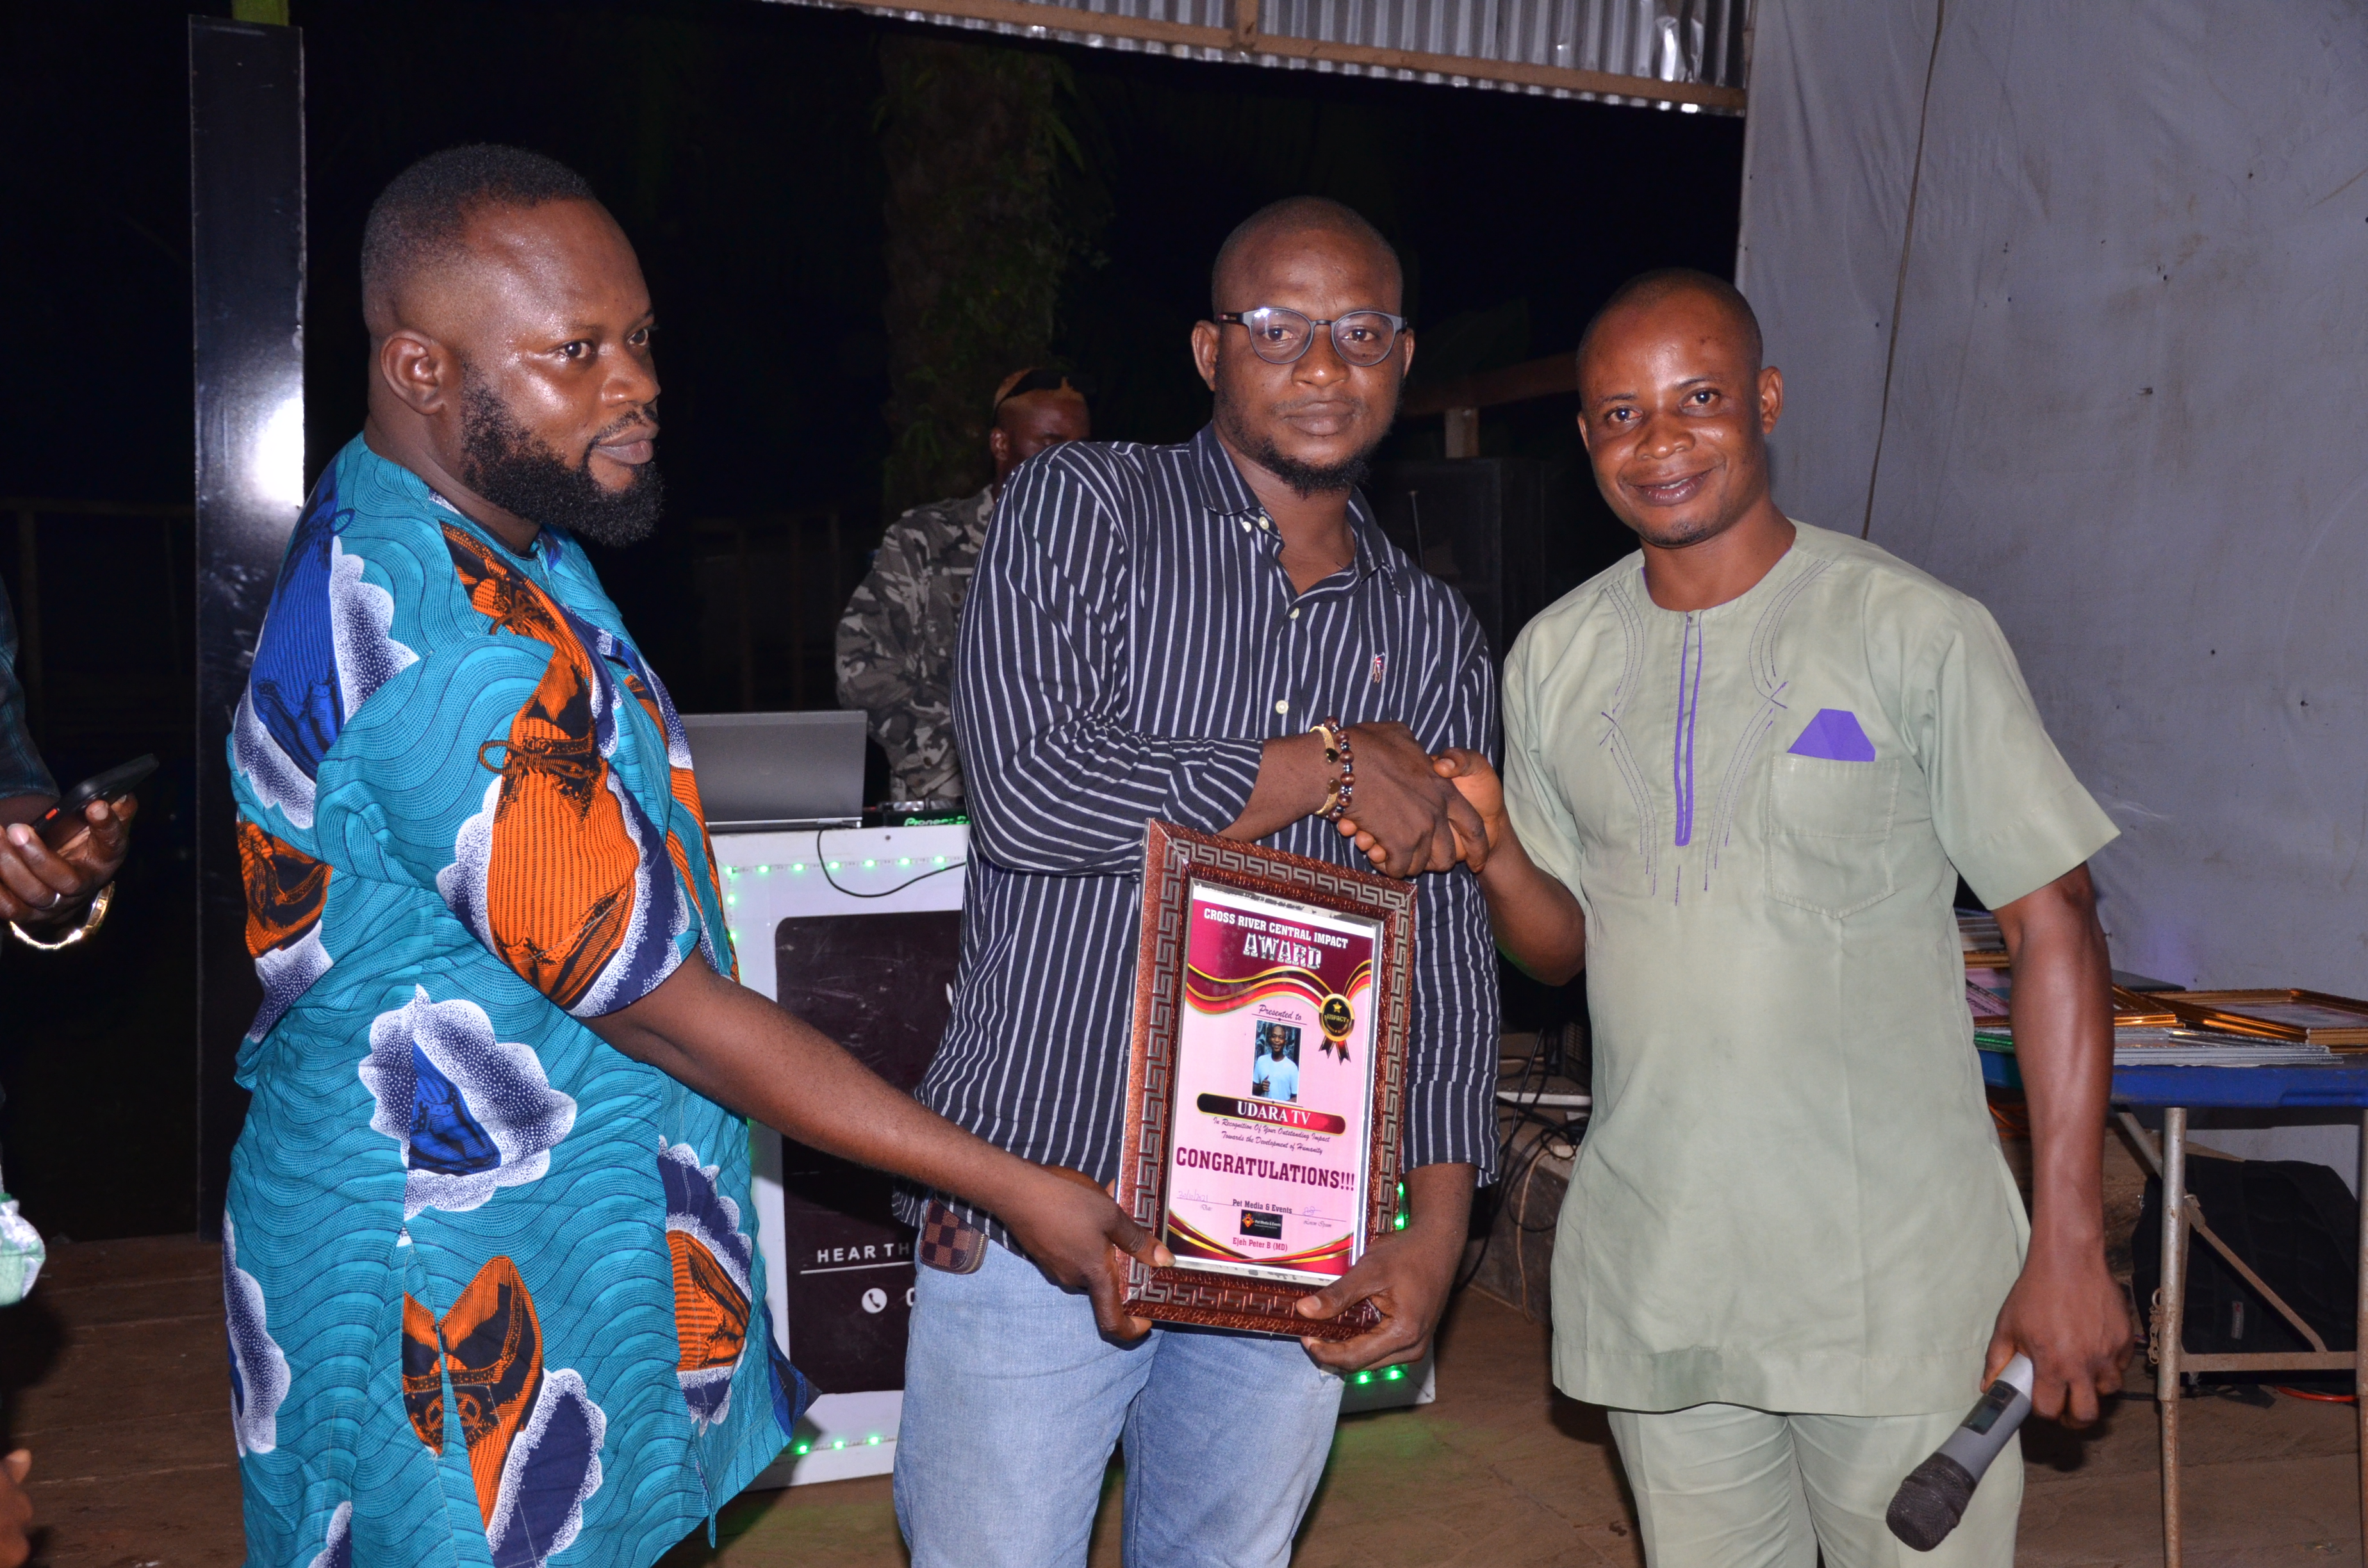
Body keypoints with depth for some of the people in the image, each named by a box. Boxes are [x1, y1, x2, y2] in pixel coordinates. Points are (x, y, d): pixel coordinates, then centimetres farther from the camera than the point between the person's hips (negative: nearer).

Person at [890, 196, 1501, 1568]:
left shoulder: (1434, 639, 10)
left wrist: (1437, 1232, -3)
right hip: (1038, 1199, -3)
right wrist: (1331, 765, -9)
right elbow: (1030, 788, -17)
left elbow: (1452, 954, 8)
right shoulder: (1084, 504, -1)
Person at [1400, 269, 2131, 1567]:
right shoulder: (1554, 657, 5)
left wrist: (2070, 1242, -10)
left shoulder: (1915, 631, -7)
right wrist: (1493, 850, -11)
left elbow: (2052, 923, -6)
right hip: (1650, 1268, 4)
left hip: (1895, 1278, -3)